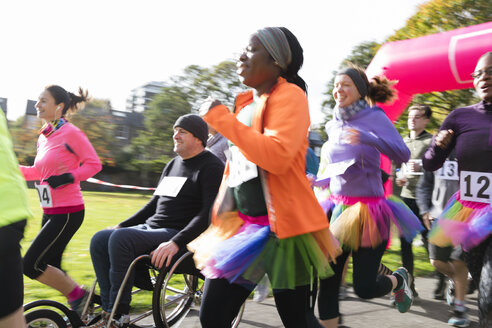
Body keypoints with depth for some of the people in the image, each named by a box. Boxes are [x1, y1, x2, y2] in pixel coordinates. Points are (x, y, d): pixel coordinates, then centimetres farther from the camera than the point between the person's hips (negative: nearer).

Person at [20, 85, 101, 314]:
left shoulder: (70, 133, -12)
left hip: (67, 213, -8)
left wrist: (68, 177, -24)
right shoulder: (43, 136, 12)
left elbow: (94, 164, -12)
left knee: (32, 264, -9)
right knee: (51, 268, 12)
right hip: (50, 211, 8)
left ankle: (78, 295, 8)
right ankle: (77, 311, 28)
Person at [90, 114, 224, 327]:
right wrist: (122, 225, 17)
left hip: (180, 235, -9)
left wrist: (175, 243, -28)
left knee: (120, 239, -28)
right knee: (99, 240, -9)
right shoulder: (173, 165, 20)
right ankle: (108, 309, -8)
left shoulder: (211, 167, -6)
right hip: (151, 228, 9)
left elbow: (209, 213, -18)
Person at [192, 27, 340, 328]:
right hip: (242, 224, 8)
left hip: (283, 227, -8)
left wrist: (221, 117, -20)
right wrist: (220, 220, 22)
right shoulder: (246, 103, 15)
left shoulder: (289, 95, -9)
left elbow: (278, 157, -26)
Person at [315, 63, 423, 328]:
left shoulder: (374, 117, -7)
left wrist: (366, 137, -32)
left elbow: (402, 153, -21)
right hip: (339, 208, 5)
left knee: (364, 288, 0)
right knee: (327, 283, 0)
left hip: (367, 211, -5)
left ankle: (400, 279, 33)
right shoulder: (334, 125, 9)